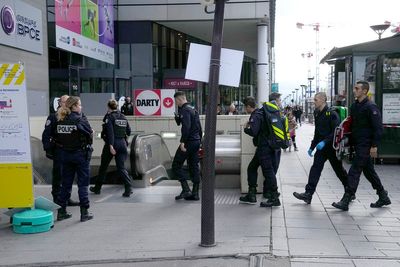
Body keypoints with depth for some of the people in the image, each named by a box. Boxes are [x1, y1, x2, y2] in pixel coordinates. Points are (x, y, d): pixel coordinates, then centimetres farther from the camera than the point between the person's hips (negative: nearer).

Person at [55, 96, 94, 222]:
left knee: (66, 183, 14)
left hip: (64, 154, 5)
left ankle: (61, 211, 19)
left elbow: (57, 138, 3)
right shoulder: (80, 120, -13)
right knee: (83, 183, 4)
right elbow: (90, 136, -8)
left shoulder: (60, 120, 2)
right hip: (80, 154, -5)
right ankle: (84, 213, 7)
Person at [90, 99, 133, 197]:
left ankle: (97, 188, 26)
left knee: (103, 166, 12)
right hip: (122, 144, 4)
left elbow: (110, 132, -18)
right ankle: (128, 187, -14)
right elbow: (128, 131, 12)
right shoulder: (123, 117, 9)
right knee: (121, 167, 4)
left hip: (112, 143, -4)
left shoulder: (109, 117, -7)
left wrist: (111, 146, -22)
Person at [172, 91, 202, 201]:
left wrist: (183, 142, -25)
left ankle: (186, 189, -9)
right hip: (196, 142, 9)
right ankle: (195, 193, 11)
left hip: (189, 142, -9)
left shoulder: (185, 110, -12)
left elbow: (186, 127, -24)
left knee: (176, 165, -2)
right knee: (194, 167, 10)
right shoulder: (193, 109, 18)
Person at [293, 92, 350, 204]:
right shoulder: (317, 114, 11)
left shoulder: (332, 114, -13)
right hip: (321, 147, 6)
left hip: (332, 147, -6)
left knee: (339, 170, 7)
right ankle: (308, 194, -4)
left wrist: (324, 141, -28)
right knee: (315, 169, -4)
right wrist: (312, 147, 18)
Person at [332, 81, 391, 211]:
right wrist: (349, 140, 12)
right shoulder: (354, 106, 11)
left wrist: (374, 146, -18)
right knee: (369, 171, 16)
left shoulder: (370, 107, -13)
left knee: (354, 172, -9)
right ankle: (383, 197, 30)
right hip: (358, 144, 9)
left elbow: (378, 128, -15)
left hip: (365, 145, -9)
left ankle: (345, 202, -6)